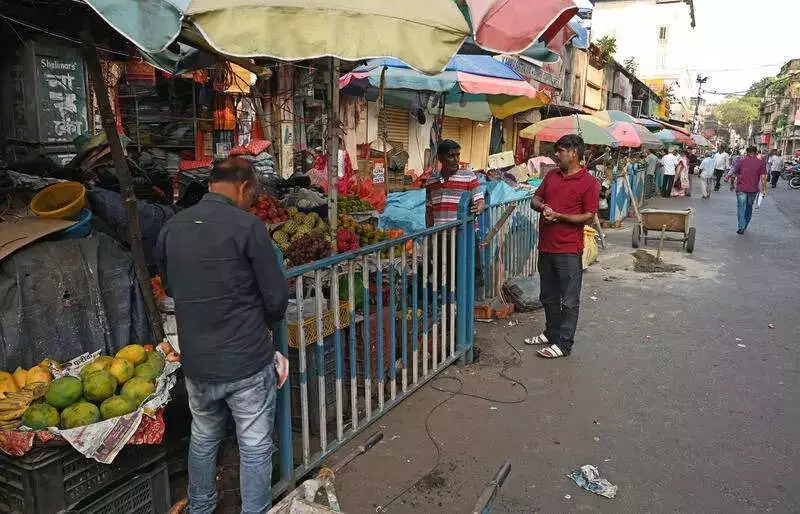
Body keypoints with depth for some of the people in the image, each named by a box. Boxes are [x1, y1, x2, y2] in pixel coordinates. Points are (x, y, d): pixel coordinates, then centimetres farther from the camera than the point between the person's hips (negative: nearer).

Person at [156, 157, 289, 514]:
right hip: (247, 361, -6)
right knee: (255, 447, 10)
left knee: (203, 439, 25)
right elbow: (277, 298, -13)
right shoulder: (247, 227, -16)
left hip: (195, 360, 6)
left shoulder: (171, 228, 2)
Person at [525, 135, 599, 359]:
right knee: (548, 296, 19)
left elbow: (589, 216, -12)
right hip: (546, 246, 7)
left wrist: (559, 216, -19)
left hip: (569, 250, -7)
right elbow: (535, 199, 16)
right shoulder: (551, 176, 12)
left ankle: (564, 343, 10)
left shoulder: (589, 182, -8)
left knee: (569, 300, 2)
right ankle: (551, 333, 34)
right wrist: (542, 207, -7)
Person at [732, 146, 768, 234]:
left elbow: (734, 175, 4)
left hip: (741, 188, -2)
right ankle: (745, 226, 26)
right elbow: (763, 177, -4)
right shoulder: (760, 163, 1)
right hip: (753, 189, 2)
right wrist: (764, 189, 0)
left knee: (741, 207, -1)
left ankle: (741, 227, -13)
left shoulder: (741, 162, -2)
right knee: (749, 207, 16)